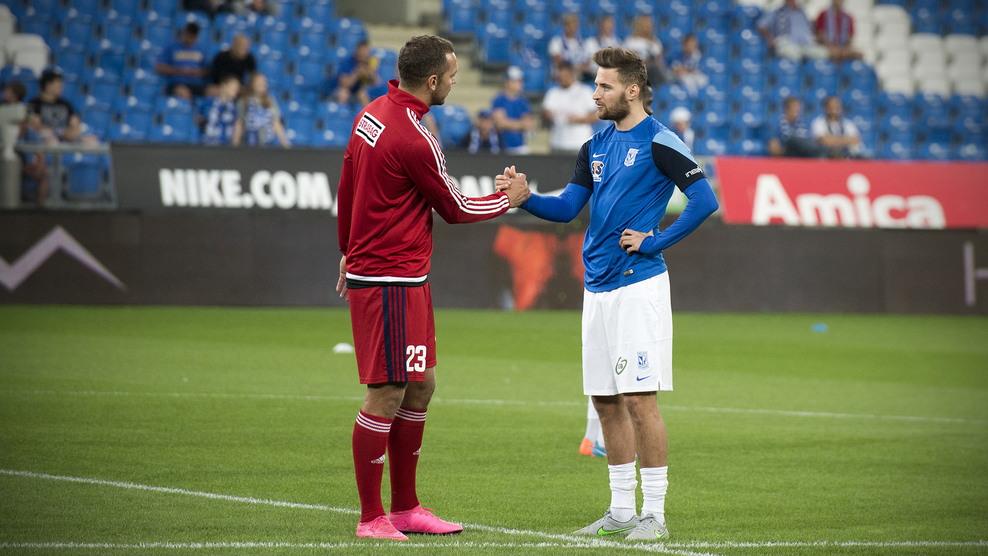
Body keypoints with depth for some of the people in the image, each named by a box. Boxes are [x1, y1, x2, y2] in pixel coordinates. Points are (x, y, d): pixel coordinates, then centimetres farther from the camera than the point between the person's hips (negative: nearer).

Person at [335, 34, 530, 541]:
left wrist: (349, 250, 29)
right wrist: (509, 200, 9)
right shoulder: (414, 139, -20)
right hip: (391, 281, -10)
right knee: (387, 395, -6)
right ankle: (372, 518, -1)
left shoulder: (373, 114, 8)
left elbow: (346, 188, 18)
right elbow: (454, 209, -8)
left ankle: (406, 508, 20)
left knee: (420, 387, 14)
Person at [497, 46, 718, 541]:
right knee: (606, 401, 9)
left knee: (639, 400, -9)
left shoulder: (659, 143, -7)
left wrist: (656, 241, -12)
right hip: (597, 288, 8)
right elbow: (567, 207, 12)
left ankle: (654, 514, -4)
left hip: (639, 286, -8)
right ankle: (621, 510, 17)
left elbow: (704, 200, -12)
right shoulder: (596, 147, 15)